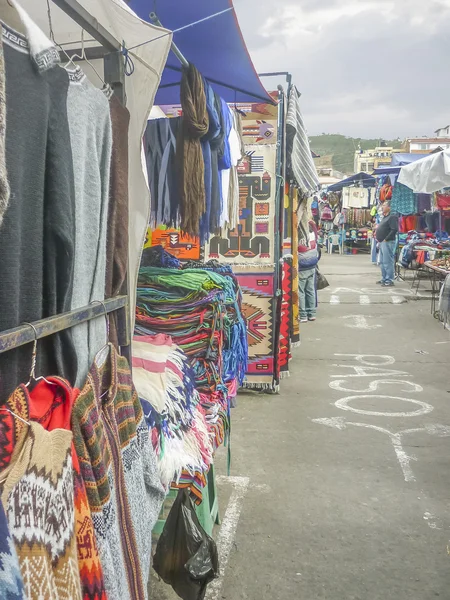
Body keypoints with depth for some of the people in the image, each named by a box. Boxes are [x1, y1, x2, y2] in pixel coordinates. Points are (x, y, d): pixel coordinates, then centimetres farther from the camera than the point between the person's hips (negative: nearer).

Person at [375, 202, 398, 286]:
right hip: (382, 243, 11)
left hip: (388, 243, -11)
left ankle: (389, 280, -7)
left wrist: (386, 239, -20)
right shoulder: (384, 217, 20)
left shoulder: (392, 217, -12)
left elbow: (394, 230, -21)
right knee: (382, 262, 15)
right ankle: (384, 279, 23)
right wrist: (379, 238, 15)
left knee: (388, 262, -9)